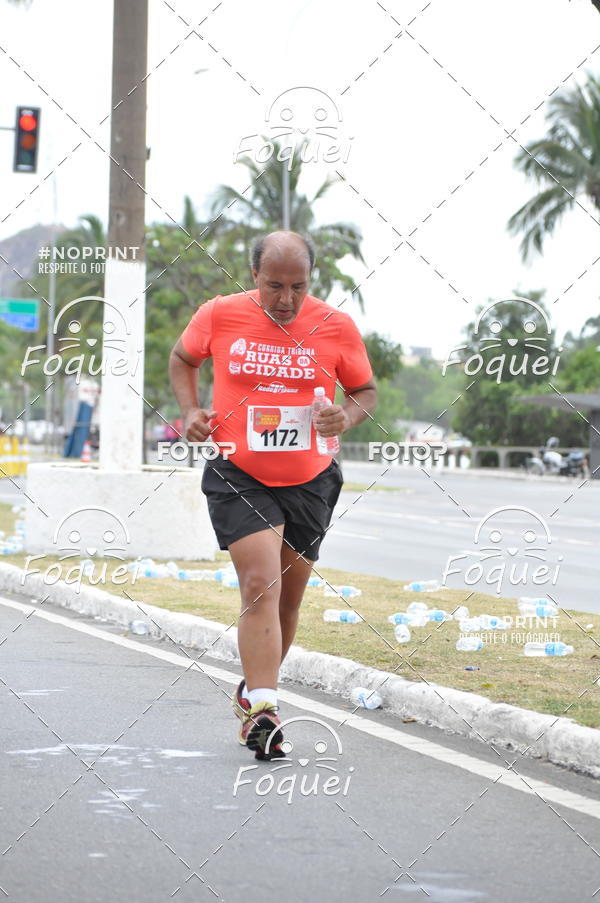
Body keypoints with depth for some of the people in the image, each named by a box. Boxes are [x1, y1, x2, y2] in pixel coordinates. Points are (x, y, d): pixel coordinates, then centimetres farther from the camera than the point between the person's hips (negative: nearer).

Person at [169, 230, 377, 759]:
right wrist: (191, 411, -1)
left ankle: (255, 689, 35)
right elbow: (182, 359, 15)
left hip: (309, 482, 3)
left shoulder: (337, 327, -5)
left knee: (288, 597, 13)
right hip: (237, 477, -2)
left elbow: (366, 391, 8)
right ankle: (263, 708, -21)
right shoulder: (219, 316, -5)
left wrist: (346, 417, -13)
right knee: (261, 585, -18)